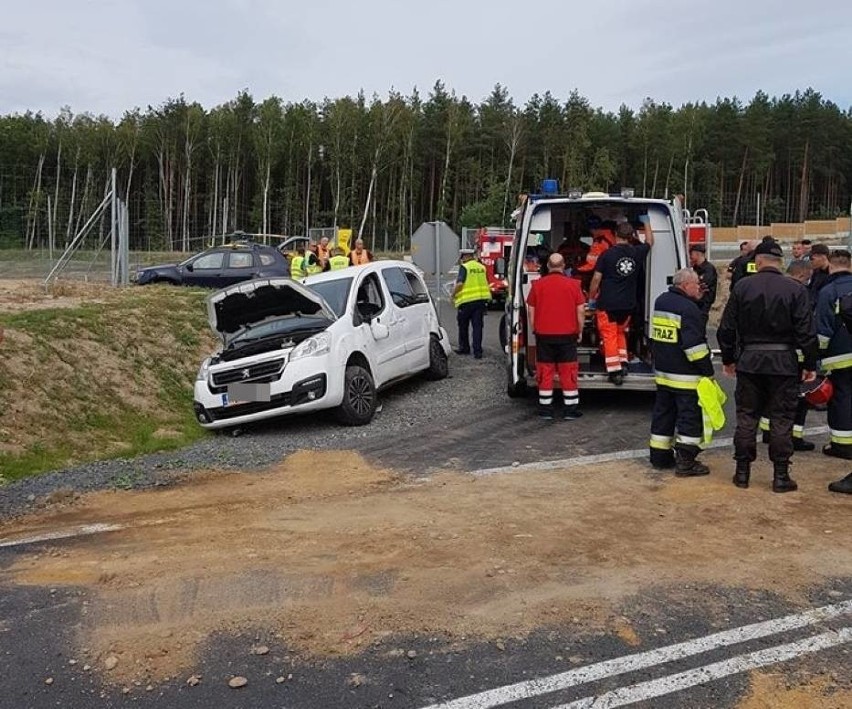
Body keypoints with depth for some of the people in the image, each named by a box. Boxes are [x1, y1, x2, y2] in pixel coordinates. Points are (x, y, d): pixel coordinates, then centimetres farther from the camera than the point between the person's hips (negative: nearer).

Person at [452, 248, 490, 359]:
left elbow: (460, 283, -17)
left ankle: (464, 348, 22)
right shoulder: (481, 267, 10)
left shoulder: (464, 267, -9)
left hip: (467, 300, -5)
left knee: (463, 325, 13)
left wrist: (453, 295, -4)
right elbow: (486, 284, 17)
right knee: (477, 326, 4)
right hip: (481, 300, 5)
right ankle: (477, 351, 0)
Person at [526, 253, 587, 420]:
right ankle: (571, 409, 8)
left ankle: (545, 409, 10)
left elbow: (531, 311, 3)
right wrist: (579, 331, 10)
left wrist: (534, 331, 14)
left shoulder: (538, 284, -1)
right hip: (567, 335, 0)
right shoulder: (573, 284, -3)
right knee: (568, 372, 5)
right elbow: (581, 311, -1)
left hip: (544, 335, 1)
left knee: (545, 371, 6)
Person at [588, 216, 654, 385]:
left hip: (607, 303, -4)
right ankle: (623, 363, 20)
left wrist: (591, 298, 5)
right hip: (627, 304, 4)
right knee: (621, 333, 24)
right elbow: (650, 241, 22)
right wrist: (646, 221, 34)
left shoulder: (607, 254, -11)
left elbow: (596, 279, -9)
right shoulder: (637, 253, 0)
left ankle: (615, 372, -1)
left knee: (609, 336, 2)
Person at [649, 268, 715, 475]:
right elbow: (694, 345, -21)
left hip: (662, 371, 9)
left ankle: (659, 456, 21)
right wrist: (707, 370, -13)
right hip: (686, 376, -9)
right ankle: (685, 462, 0)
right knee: (690, 415, -1)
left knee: (663, 413, 14)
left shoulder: (661, 301, 10)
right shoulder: (688, 308, -17)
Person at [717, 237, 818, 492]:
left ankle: (742, 472, 15)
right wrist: (810, 365, 2)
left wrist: (728, 359, 13)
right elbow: (807, 332, -7)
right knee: (781, 419, 6)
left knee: (746, 417, 10)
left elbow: (726, 329, 1)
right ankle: (781, 476, 10)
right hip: (784, 363, -1)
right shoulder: (795, 289, -7)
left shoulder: (742, 287, -2)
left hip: (749, 361, 1)